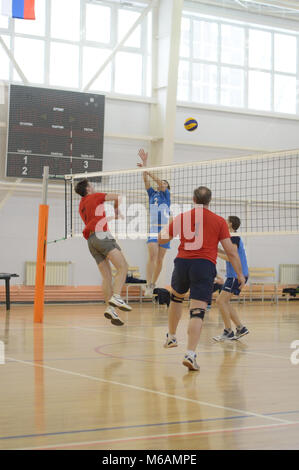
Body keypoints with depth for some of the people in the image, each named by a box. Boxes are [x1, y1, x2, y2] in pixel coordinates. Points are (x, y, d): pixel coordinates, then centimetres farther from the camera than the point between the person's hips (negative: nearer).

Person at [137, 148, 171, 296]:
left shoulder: (167, 194, 9)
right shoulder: (152, 193, 15)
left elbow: (159, 181, -7)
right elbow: (146, 180, 4)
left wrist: (148, 171, -17)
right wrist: (144, 163, -3)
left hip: (165, 229, 0)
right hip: (153, 229, 0)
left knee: (160, 259, 3)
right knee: (152, 256, -17)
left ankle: (153, 284, 16)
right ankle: (148, 286, -22)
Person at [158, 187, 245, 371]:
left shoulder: (182, 217, 8)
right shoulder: (219, 221, 4)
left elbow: (161, 239, 17)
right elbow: (230, 251, 2)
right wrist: (240, 274, 10)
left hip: (182, 262, 3)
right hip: (205, 266, -3)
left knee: (177, 297, 30)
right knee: (198, 312, -7)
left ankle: (171, 337, 42)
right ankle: (190, 354, -19)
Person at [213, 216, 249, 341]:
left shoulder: (234, 237, -13)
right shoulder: (234, 237, 18)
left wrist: (216, 253, -11)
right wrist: (217, 249, 14)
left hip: (237, 275, -10)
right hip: (234, 275, 10)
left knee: (220, 301, -12)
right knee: (224, 302, 12)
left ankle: (228, 332, -9)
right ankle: (240, 328, 13)